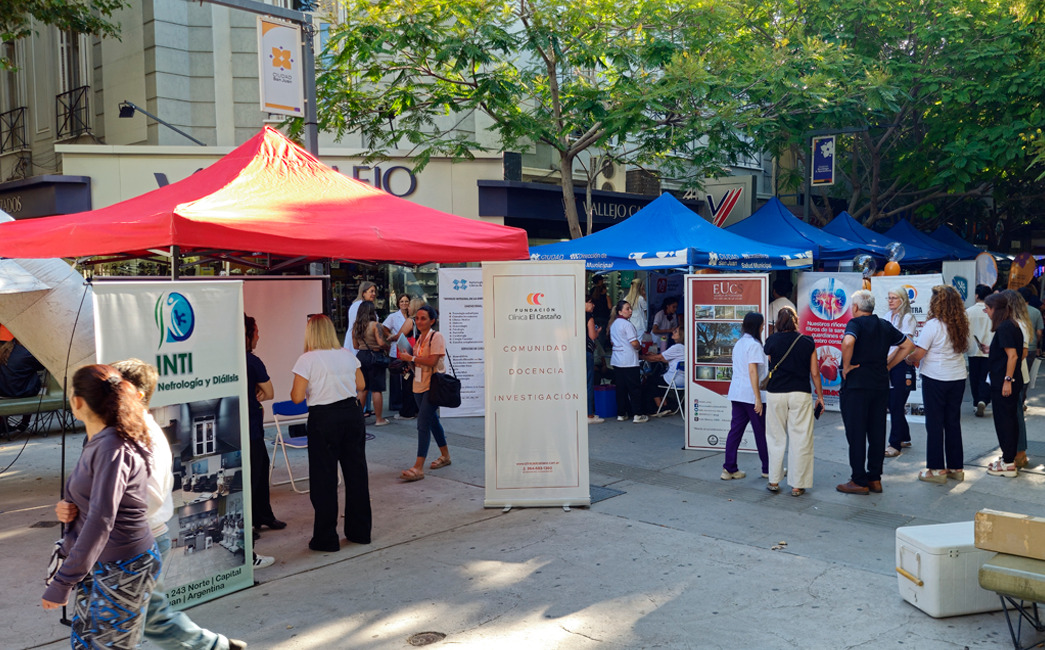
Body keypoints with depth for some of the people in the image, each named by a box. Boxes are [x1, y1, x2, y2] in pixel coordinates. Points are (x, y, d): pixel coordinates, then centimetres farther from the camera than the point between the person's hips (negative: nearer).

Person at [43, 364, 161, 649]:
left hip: (122, 570, -9)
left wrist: (62, 583, -25)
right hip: (98, 566, 9)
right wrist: (69, 507, -3)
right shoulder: (97, 442, 7)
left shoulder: (113, 448, -22)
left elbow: (101, 521, -27)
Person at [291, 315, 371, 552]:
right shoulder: (347, 355, 5)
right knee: (356, 472, 13)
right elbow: (361, 385, 13)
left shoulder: (306, 360, -10)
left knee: (324, 478, 4)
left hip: (324, 419, -5)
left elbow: (297, 397, -12)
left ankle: (326, 539, 10)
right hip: (352, 413, 5)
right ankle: (360, 531, 24)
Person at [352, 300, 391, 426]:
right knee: (377, 389, 0)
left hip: (361, 356, 6)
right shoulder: (375, 325, -13)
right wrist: (388, 346, 0)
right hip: (375, 356, -6)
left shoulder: (355, 326, 5)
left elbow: (355, 345, 11)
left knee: (363, 389, 15)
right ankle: (379, 419, 6)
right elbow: (381, 343, -20)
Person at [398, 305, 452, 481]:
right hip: (419, 386, 9)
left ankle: (418, 468, -17)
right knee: (432, 420, 18)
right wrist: (409, 362, 2)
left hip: (432, 386, -9)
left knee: (423, 424, -15)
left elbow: (432, 361, -20)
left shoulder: (436, 337, -11)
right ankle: (445, 456, 34)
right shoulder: (419, 338, 14)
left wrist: (411, 358, -16)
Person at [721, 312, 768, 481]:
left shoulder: (739, 343, 14)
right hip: (751, 394, -8)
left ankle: (729, 468, 5)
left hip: (736, 393, 8)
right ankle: (768, 468, 16)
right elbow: (753, 371, -18)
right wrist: (758, 398, -19)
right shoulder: (754, 344, -12)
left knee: (735, 429, 7)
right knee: (761, 432, 5)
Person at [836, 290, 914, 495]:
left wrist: (846, 366, -17)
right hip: (880, 385, 6)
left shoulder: (855, 323, -9)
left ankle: (859, 482, 3)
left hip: (856, 385, -6)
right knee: (877, 433, 11)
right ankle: (875, 478, 18)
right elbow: (908, 345, 19)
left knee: (856, 434, -1)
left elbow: (848, 342, -30)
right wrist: (887, 365, 15)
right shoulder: (885, 326, 11)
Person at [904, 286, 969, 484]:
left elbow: (918, 354, -15)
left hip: (936, 379, -6)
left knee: (934, 423, 1)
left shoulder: (933, 325, -16)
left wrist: (908, 358, 5)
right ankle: (956, 467, 18)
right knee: (953, 422, 12)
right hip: (958, 377, 6)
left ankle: (937, 469, 4)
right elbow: (964, 348, 16)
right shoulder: (961, 325, 4)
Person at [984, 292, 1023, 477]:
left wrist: (1007, 380, -21)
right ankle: (1009, 458, 24)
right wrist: (991, 351, 17)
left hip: (1003, 382, -10)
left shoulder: (1004, 328, -17)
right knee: (1011, 419, 15)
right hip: (1010, 381, 10)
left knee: (1003, 420, -3)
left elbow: (1012, 355, -22)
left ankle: (1008, 464, 2)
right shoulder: (1012, 325, 11)